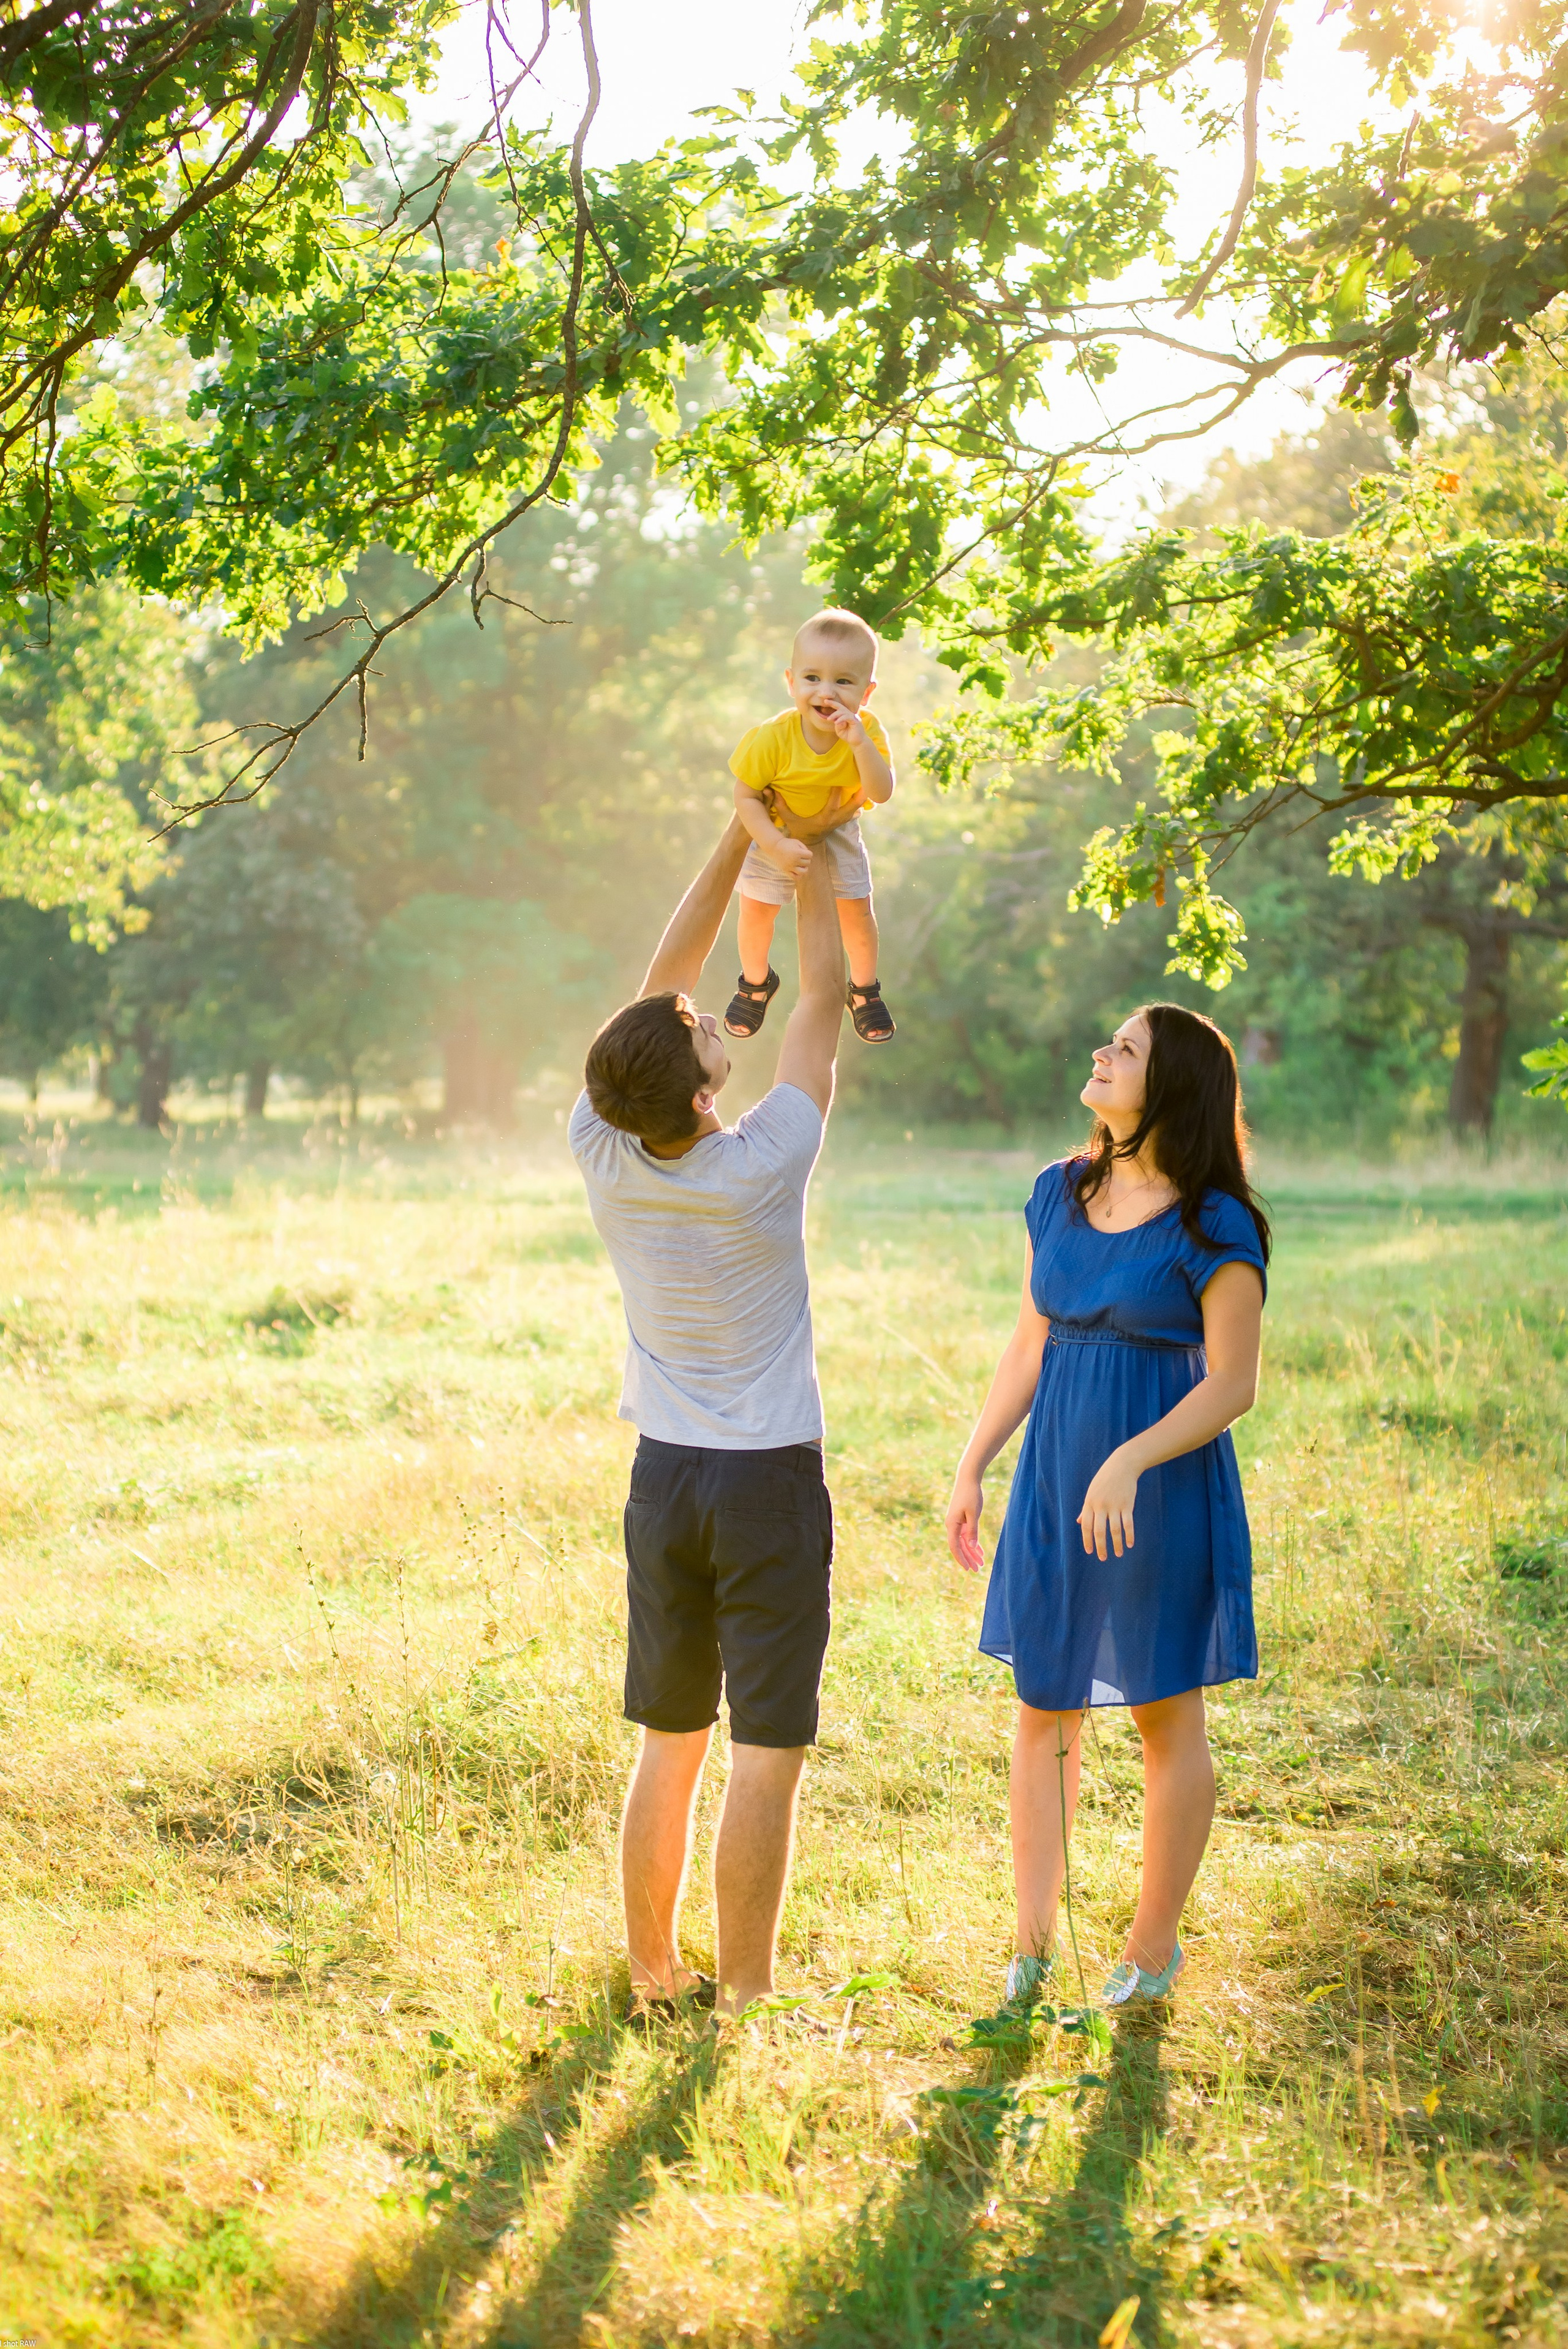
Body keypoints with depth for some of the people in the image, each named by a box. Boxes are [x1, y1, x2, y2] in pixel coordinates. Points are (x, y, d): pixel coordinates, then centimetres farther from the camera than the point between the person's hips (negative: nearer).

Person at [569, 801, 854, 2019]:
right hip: (771, 1482, -5)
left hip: (664, 1476, 5)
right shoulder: (762, 1167, -20)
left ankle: (654, 1972, 23)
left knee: (668, 1747, 14)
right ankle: (745, 1998, 5)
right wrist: (811, 854, 1)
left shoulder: (603, 1155, -10)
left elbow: (663, 979, 1)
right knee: (766, 1755, 1)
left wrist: (740, 841, 3)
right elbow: (826, 996, -8)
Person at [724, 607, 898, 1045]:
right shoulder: (772, 739, -35)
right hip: (774, 832, -1)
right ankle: (756, 982, 35)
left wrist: (859, 742, -50)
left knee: (856, 910, 3)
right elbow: (746, 797, -23)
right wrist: (777, 846, -33)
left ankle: (864, 990, 33)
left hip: (838, 831, 1)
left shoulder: (866, 731, -28)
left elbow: (882, 793, -37)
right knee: (756, 911, 2)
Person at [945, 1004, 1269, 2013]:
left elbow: (1233, 1384, -15)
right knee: (1044, 1707, 10)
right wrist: (972, 1466, 10)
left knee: (1166, 1719, 8)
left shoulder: (1215, 1227, -14)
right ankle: (1033, 1944, 20)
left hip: (1163, 1495, -6)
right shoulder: (1061, 1196, 5)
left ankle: (1154, 1947, 23)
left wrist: (1130, 1463, -26)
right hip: (1054, 1487, 6)